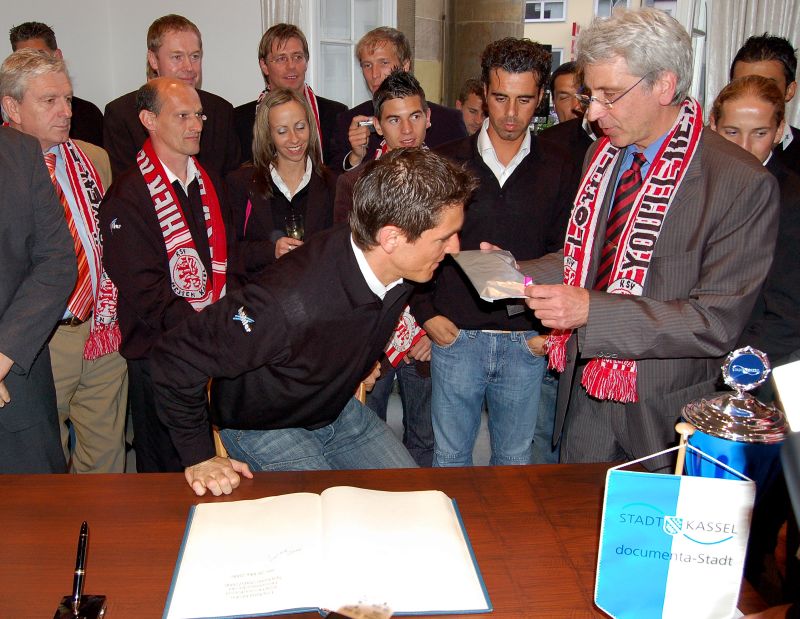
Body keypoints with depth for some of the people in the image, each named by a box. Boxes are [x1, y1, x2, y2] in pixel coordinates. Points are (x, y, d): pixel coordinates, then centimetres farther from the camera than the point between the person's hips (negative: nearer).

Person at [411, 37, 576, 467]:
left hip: (527, 343, 1)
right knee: (449, 457, 12)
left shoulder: (558, 169, 3)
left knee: (515, 460, 14)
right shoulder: (447, 163, 1)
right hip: (454, 335, 0)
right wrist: (425, 314, -3)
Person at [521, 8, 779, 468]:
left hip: (661, 413, -5)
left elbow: (718, 322, -23)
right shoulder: (605, 154, 3)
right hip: (584, 389, 6)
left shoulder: (743, 184, -19)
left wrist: (591, 310, -30)